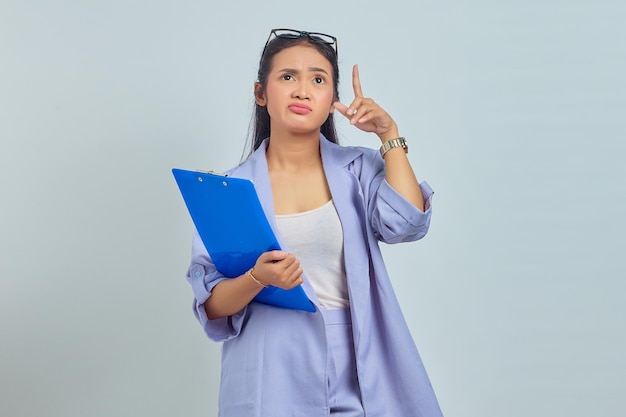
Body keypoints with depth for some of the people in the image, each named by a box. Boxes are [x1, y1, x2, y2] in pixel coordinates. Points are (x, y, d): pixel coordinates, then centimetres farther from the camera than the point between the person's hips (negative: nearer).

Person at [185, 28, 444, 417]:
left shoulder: (360, 169, 4)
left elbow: (406, 223, -15)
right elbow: (211, 305, -4)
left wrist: (389, 135, -8)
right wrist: (257, 279, -24)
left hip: (360, 371, 1)